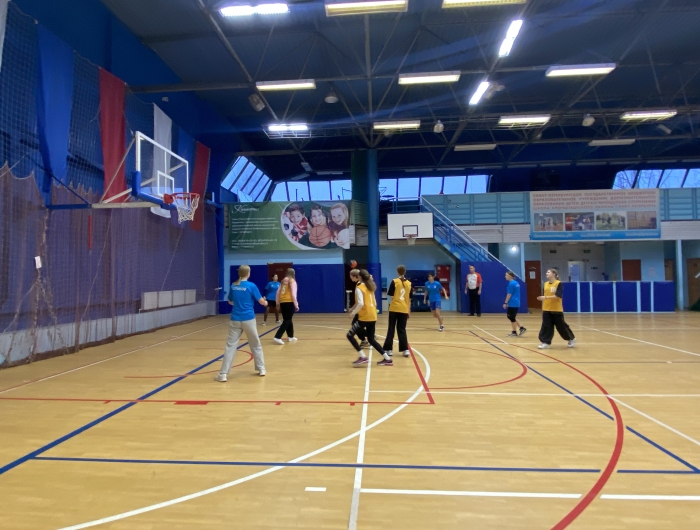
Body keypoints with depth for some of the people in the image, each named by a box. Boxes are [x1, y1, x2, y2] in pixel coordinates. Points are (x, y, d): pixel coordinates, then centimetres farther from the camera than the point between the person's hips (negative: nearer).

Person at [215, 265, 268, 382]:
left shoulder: (233, 286, 4)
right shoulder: (251, 286, -8)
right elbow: (262, 302, -2)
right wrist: (266, 302, 20)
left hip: (235, 319, 2)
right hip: (248, 319, -2)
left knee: (230, 345, 2)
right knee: (256, 345, 15)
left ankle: (223, 374, -2)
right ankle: (261, 369, 24)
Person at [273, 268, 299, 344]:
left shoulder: (283, 281, 12)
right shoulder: (292, 281, -5)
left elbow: (278, 292, 12)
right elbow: (293, 294, -12)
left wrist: (277, 302, 20)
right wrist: (296, 304, -11)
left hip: (282, 302, 7)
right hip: (289, 302, -7)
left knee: (287, 320, 17)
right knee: (287, 320, -4)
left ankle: (291, 336, 26)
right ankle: (277, 337, -14)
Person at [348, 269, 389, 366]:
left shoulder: (359, 288, -10)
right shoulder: (371, 287, 15)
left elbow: (360, 304, -22)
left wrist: (353, 313, -12)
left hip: (364, 317, -8)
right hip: (373, 317, 8)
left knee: (350, 335, 2)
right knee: (371, 339, 16)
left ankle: (363, 357, -6)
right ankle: (387, 359, 13)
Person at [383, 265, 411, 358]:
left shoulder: (394, 281, -5)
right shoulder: (409, 283, 5)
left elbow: (391, 295, -7)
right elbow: (409, 299, 9)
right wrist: (408, 312, 15)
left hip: (394, 308, -3)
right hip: (404, 310, 3)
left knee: (391, 329, 7)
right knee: (402, 330, 9)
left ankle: (389, 349, 8)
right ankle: (405, 350, 2)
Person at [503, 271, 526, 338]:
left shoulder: (511, 283, -15)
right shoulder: (516, 283, 12)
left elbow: (509, 294, -16)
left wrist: (505, 303, -11)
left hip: (512, 304, -9)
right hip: (516, 303, 9)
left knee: (511, 317, 2)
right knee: (512, 317, 19)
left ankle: (514, 332, 10)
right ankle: (521, 328, 15)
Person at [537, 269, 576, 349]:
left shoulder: (559, 283, -10)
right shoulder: (545, 284, 8)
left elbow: (558, 296, -21)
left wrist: (545, 297, -27)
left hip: (557, 309, -5)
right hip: (546, 309, 5)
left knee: (561, 326, 5)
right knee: (546, 326, 0)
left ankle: (572, 339, 27)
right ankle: (546, 342, 4)